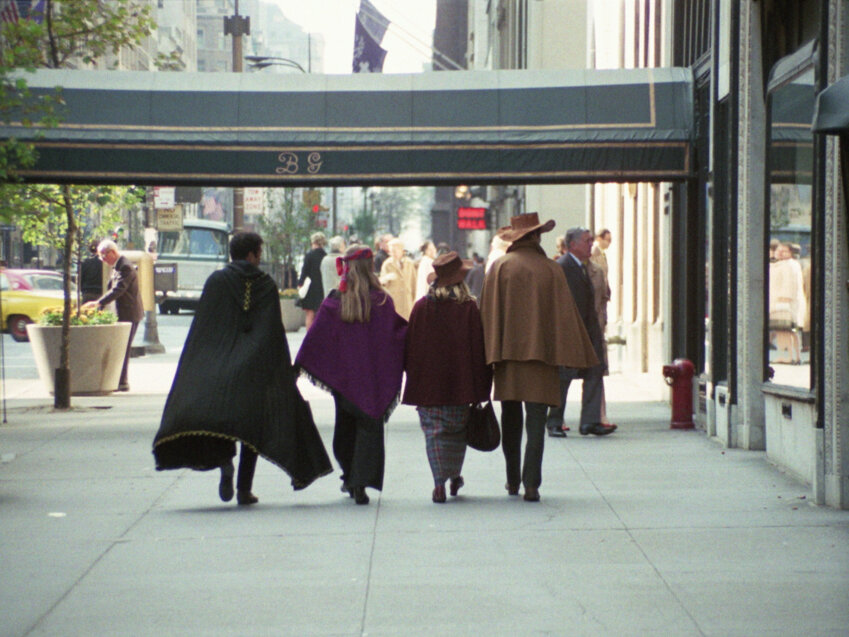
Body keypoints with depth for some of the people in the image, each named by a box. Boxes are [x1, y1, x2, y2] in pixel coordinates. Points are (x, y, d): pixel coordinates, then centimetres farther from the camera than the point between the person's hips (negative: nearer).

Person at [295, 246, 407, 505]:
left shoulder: (334, 301, -4)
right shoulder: (382, 301, -7)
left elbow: (316, 336, -3)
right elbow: (398, 332, -4)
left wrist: (298, 367, 1)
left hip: (342, 376, 2)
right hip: (372, 377, -2)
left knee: (346, 424, 19)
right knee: (369, 426, 0)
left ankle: (349, 476, 27)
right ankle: (360, 482, -11)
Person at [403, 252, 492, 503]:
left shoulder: (421, 306, -2)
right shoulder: (470, 307, -6)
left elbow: (410, 346, 3)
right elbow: (479, 346, -5)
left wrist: (413, 377, 13)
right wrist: (481, 385, 1)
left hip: (428, 383, 0)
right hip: (461, 380, 0)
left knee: (433, 431, 3)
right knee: (458, 430, 17)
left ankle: (439, 483, -8)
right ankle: (455, 477, 28)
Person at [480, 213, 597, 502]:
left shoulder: (499, 267, -1)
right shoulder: (551, 270, -2)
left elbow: (488, 313, -2)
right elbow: (565, 315, -1)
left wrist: (491, 355, 3)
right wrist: (576, 357, 4)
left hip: (507, 353, 1)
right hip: (541, 354, -1)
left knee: (511, 421, 13)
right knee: (535, 421, -1)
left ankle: (513, 481, 19)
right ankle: (531, 484, -9)